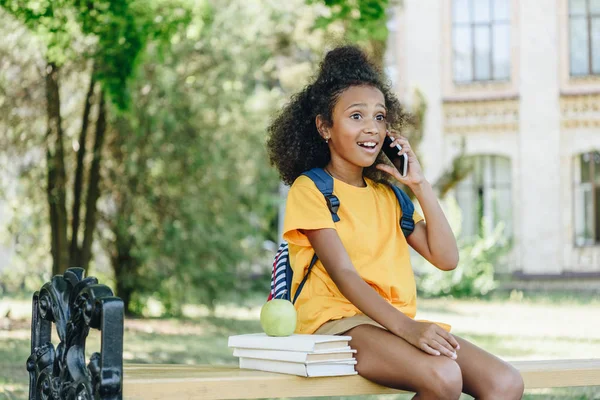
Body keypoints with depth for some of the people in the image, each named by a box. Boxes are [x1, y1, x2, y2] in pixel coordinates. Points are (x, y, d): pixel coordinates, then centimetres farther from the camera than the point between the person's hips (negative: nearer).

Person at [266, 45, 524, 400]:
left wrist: (420, 184, 10)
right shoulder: (310, 189, 1)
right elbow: (344, 274, -13)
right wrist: (406, 327, -27)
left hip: (398, 325, 7)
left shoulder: (387, 195, 22)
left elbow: (446, 258, 14)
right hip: (337, 322, -7)